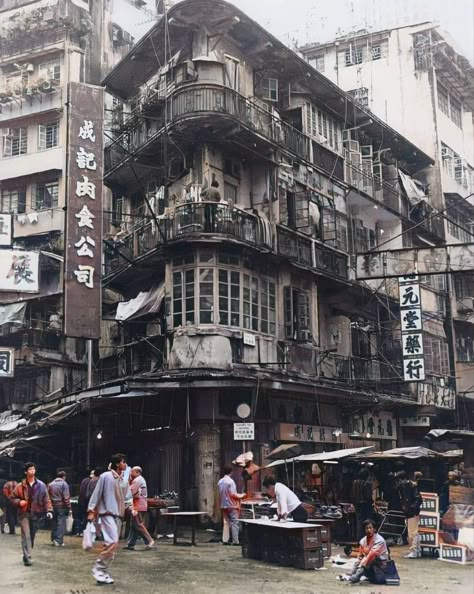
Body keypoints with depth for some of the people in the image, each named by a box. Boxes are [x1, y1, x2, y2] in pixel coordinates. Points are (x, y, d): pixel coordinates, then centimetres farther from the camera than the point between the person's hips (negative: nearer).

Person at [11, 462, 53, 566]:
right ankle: (27, 558, -11)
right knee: (26, 536, -9)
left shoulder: (41, 485, 1)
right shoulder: (20, 486, -1)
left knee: (32, 535, 10)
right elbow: (13, 498, 8)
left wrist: (48, 510, -10)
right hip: (24, 514, -2)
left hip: (36, 514, 2)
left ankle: (27, 555, 27)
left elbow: (46, 499, 1)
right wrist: (19, 502, -12)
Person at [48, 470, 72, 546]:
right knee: (61, 523, -4)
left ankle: (53, 539, 19)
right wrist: (69, 508, -11)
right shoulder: (64, 484, -8)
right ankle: (59, 541, -8)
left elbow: (48, 496, 10)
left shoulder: (50, 484, 10)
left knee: (54, 523, 14)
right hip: (62, 507, -6)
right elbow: (66, 497, -13)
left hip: (53, 506, 6)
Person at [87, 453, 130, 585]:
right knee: (112, 542, -20)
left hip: (117, 515, 8)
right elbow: (96, 494, -7)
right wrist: (91, 511, -12)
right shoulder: (105, 476, -7)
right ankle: (98, 569, -9)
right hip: (107, 514, -8)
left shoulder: (122, 480, 14)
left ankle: (104, 572, 13)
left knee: (113, 544, 6)